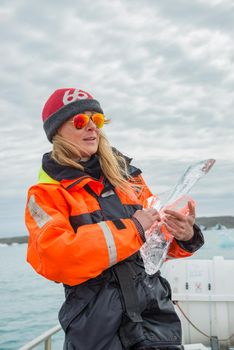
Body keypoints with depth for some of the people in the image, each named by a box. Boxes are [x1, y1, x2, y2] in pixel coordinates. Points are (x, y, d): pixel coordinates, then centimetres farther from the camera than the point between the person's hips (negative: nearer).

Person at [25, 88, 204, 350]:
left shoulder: (126, 175, 8)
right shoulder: (46, 194, -4)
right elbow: (53, 258, -20)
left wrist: (184, 236, -9)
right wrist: (132, 229, -18)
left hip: (155, 312, 4)